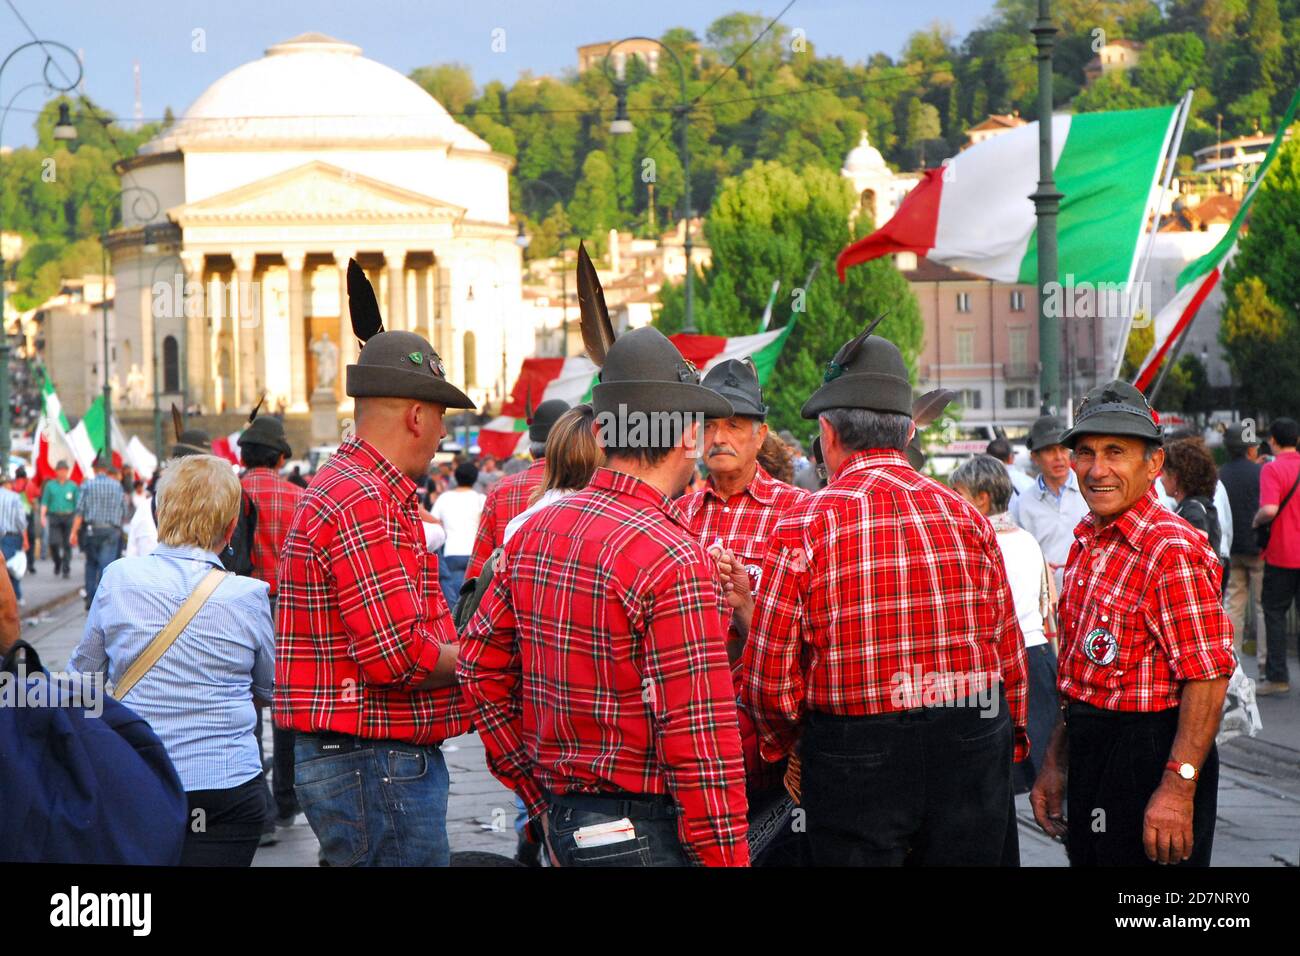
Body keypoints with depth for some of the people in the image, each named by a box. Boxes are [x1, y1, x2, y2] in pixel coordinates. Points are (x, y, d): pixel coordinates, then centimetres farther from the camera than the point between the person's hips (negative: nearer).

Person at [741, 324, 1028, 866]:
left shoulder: (804, 526, -9)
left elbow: (770, 678, -8)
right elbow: (1009, 652, 6)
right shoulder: (964, 516, 2)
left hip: (854, 761, -3)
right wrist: (1009, 741, 22)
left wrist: (781, 744, 12)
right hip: (972, 748, 3)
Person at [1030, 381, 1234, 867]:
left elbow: (1207, 679, -21)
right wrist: (1055, 763, 19)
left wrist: (1178, 788, -25)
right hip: (1090, 751, 9)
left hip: (1150, 753, -9)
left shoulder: (1173, 550, -17)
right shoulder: (1086, 545, 11)